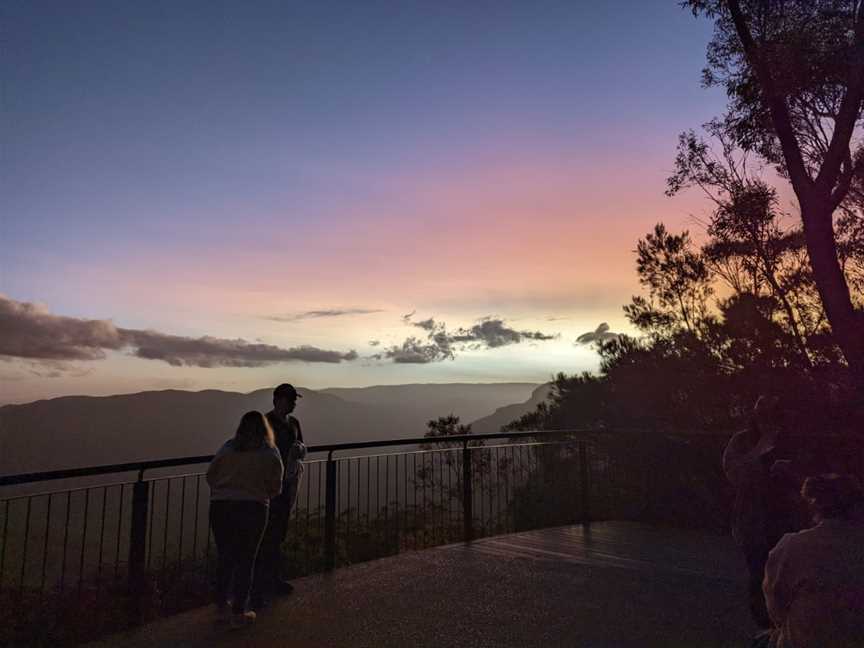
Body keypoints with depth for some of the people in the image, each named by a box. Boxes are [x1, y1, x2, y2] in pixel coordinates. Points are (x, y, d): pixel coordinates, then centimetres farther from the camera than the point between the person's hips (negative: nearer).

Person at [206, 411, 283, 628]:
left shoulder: (227, 448, 0)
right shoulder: (270, 453, -3)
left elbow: (210, 475, 7)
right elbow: (275, 488, 1)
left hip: (221, 507, 3)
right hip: (252, 508, -2)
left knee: (225, 557, 18)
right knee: (245, 561, 10)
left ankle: (221, 606, 30)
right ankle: (238, 613, 17)